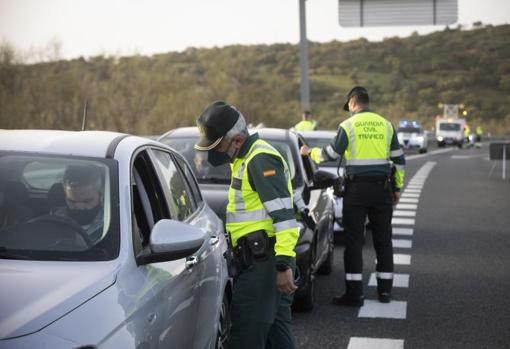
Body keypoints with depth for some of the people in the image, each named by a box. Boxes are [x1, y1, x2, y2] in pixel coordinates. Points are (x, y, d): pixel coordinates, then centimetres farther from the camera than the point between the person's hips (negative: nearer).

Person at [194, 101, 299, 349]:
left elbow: (283, 214, -22)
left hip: (263, 261, -10)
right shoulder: (246, 159, 17)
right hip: (262, 260, 10)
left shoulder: (260, 160, -15)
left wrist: (284, 264, -26)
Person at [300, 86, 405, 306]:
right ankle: (385, 290, 17)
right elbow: (399, 159, 10)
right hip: (382, 187, 4)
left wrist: (311, 152, 15)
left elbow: (331, 154, -3)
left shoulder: (348, 125, -4)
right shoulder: (386, 125, 8)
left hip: (356, 188, -4)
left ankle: (354, 293, 0)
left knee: (354, 240, 1)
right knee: (383, 239, 12)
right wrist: (397, 187, 18)